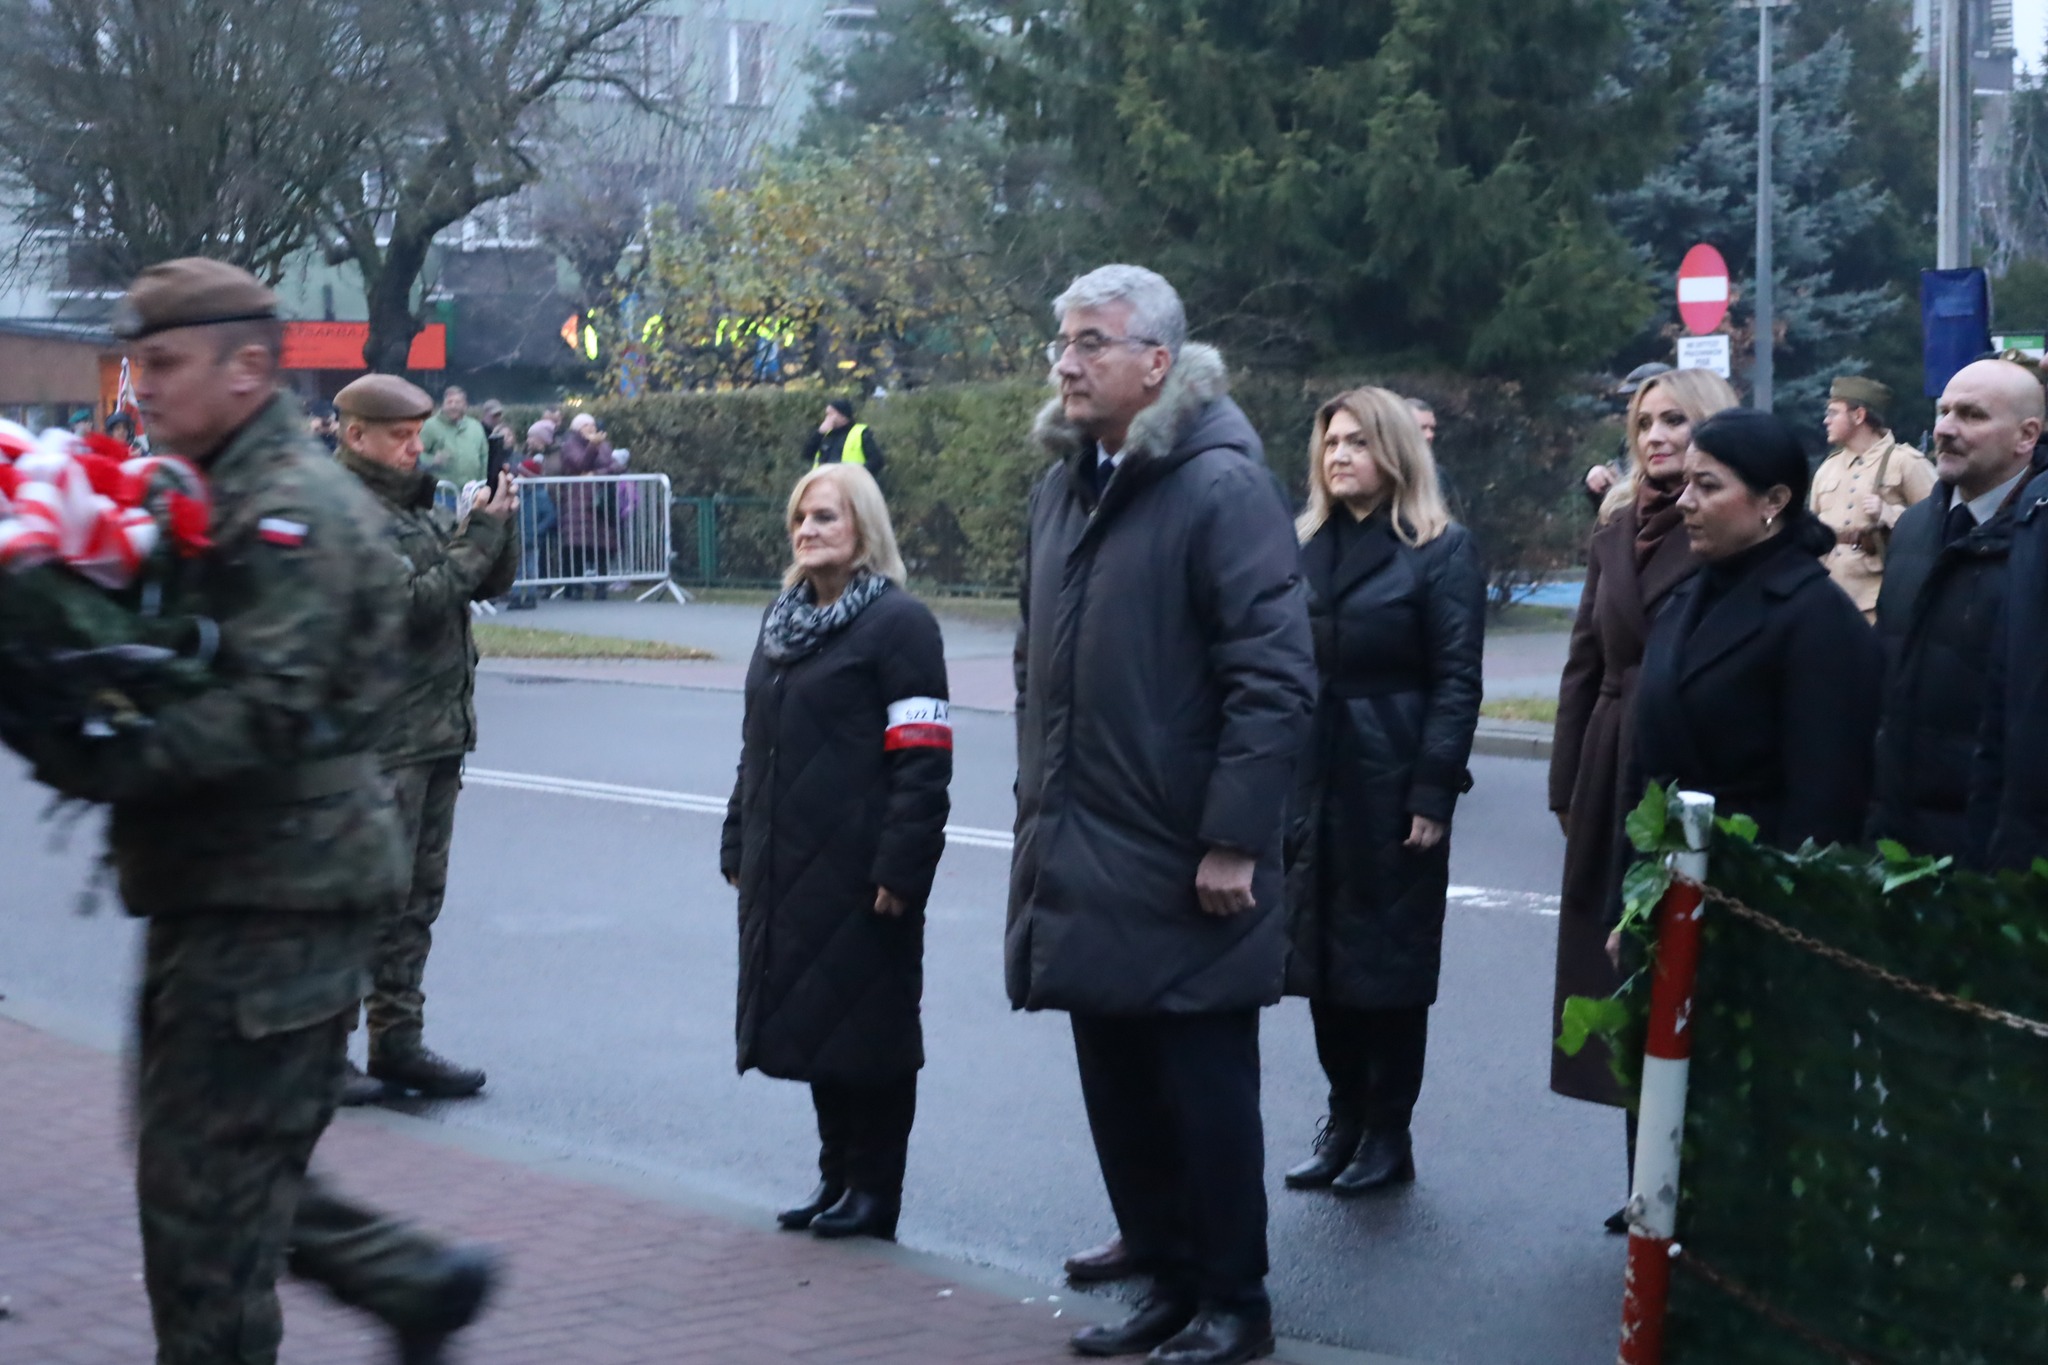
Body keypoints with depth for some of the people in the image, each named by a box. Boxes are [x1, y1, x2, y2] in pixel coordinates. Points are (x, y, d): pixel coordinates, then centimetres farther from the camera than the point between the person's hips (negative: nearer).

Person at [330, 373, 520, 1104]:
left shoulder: (419, 506, 16)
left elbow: (491, 582, 14)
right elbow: (415, 599, -20)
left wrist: (499, 520, -2)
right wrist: (482, 530, -15)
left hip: (438, 733, 9)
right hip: (375, 736, -9)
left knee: (417, 896, 13)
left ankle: (398, 1042, 21)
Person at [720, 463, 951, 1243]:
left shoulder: (897, 622, -9)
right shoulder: (783, 621, 15)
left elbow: (923, 762, -15)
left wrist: (900, 871, -19)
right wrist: (738, 848, 18)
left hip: (862, 877, -8)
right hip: (786, 872, 8)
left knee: (867, 1027, 0)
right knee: (811, 1023, 12)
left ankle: (874, 1192, 11)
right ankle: (837, 1176, 24)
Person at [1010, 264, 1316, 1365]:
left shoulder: (1220, 486, -14)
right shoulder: (1063, 484, 11)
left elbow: (1275, 676, -18)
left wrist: (1233, 843, -19)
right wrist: (1039, 805, 15)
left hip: (1181, 866, -7)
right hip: (1082, 853, 7)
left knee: (1205, 1089, 4)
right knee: (1118, 1087, 14)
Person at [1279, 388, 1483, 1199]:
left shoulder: (1441, 551, -5)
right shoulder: (1307, 547, 11)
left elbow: (1456, 681, -9)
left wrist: (1433, 795, -15)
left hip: (1394, 788, -5)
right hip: (1311, 785, 5)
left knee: (1390, 963, 3)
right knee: (1322, 957, 8)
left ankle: (1388, 1134, 14)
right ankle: (1344, 1119, 20)